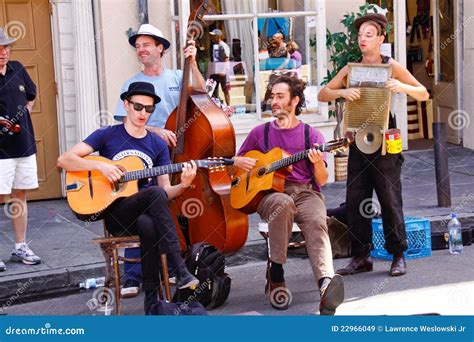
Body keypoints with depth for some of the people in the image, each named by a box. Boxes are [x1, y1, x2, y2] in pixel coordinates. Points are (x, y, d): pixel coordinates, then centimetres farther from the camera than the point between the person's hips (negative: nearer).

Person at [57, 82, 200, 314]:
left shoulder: (158, 145, 12)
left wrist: (183, 185, -14)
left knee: (148, 225, -36)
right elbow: (64, 160, -4)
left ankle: (152, 302, -28)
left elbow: (165, 191, 8)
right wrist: (100, 166, -17)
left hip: (147, 214, 3)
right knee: (154, 193, -34)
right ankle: (180, 272, -36)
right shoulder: (107, 135, 4)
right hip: (114, 213, -3)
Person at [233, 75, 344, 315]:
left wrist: (318, 163, -16)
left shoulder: (311, 134, 12)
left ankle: (326, 284, -59)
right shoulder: (260, 132, 15)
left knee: (317, 223, -35)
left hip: (306, 193, 0)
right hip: (269, 193, 0)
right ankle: (275, 275, -28)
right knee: (283, 203, -38)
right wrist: (240, 162, 1)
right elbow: (236, 162, 25)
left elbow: (321, 181, 6)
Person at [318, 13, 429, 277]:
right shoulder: (351, 69, 10)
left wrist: (402, 87, -21)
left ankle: (398, 256, 10)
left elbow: (424, 94, -1)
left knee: (390, 200, -2)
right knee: (355, 201, 4)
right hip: (358, 142, 4)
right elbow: (322, 95, 4)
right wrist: (342, 92, -16)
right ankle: (361, 257, 13)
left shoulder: (392, 66, 0)